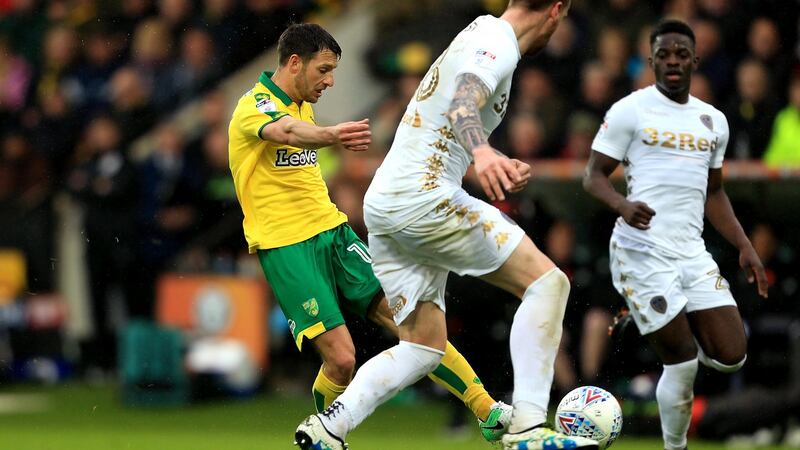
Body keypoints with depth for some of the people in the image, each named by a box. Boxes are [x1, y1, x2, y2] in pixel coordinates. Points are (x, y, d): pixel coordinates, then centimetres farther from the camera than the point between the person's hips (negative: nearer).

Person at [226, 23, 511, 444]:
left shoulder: (302, 106, 15)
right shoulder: (255, 105, -13)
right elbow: (287, 132, -38)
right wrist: (332, 135, -58)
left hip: (332, 231, 8)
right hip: (287, 246, -8)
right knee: (341, 358, -17)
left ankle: (489, 412, -3)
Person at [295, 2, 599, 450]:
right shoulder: (496, 44, -8)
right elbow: (463, 106, -29)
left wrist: (500, 164, 22)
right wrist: (483, 153, -49)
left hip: (383, 207, 10)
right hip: (422, 197, -10)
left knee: (425, 345, 13)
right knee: (547, 281, -10)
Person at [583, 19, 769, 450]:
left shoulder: (713, 120, 15)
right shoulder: (630, 110, -3)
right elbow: (593, 176, -3)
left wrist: (745, 247, 12)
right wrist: (622, 205, -24)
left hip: (692, 253, 5)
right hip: (643, 252, -5)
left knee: (731, 357, -4)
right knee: (683, 366, -8)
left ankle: (676, 331, 26)